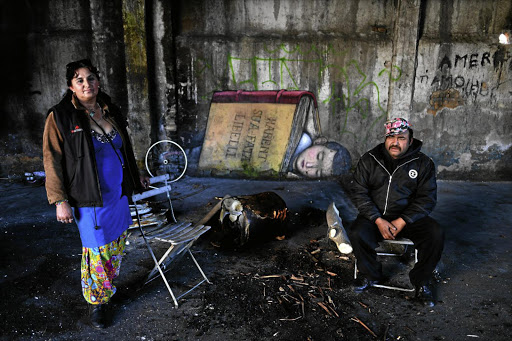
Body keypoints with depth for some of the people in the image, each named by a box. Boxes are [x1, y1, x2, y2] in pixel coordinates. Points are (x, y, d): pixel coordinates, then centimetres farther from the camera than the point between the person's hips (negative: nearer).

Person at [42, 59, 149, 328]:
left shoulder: (110, 111, 7)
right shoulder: (60, 117, -9)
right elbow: (52, 161, -9)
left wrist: (135, 176, 26)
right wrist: (60, 201, -12)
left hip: (118, 193, 6)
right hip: (90, 200, -6)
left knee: (116, 246, 17)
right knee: (96, 252, 3)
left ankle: (109, 289, 39)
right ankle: (96, 302, 25)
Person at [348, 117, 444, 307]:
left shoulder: (423, 163, -1)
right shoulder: (369, 160, -1)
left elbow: (427, 199, -5)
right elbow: (359, 193, -4)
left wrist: (399, 223, -17)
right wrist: (379, 221, -17)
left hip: (408, 218, 0)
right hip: (375, 216, 0)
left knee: (435, 235, -25)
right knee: (356, 234, -28)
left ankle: (421, 281, 1)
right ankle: (371, 276, 1)